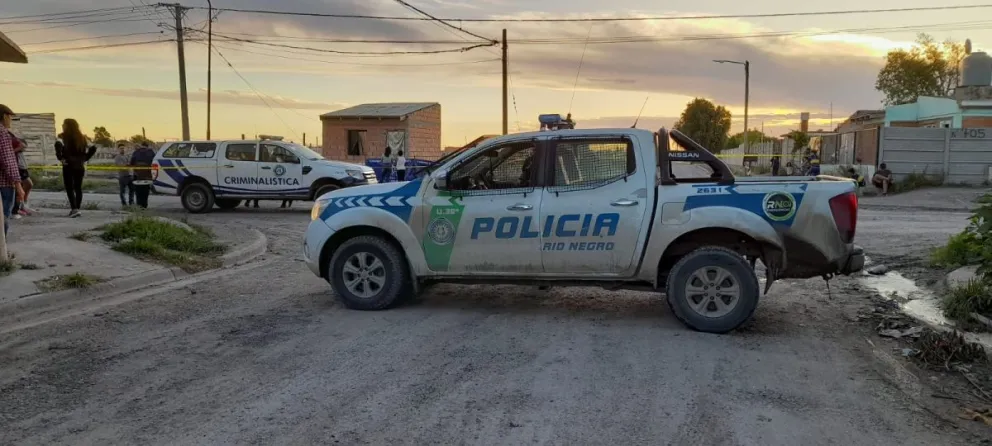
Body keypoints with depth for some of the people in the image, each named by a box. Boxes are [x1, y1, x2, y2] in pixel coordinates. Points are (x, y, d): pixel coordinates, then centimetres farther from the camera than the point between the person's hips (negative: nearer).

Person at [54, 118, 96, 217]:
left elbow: (58, 145, -26)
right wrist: (85, 159, 10)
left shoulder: (64, 136, -5)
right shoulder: (82, 137, 9)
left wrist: (61, 158, -16)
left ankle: (74, 209, -11)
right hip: (80, 166, 5)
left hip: (68, 165, -4)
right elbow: (93, 148, 6)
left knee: (69, 188, 0)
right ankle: (77, 209, 12)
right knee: (78, 188, 11)